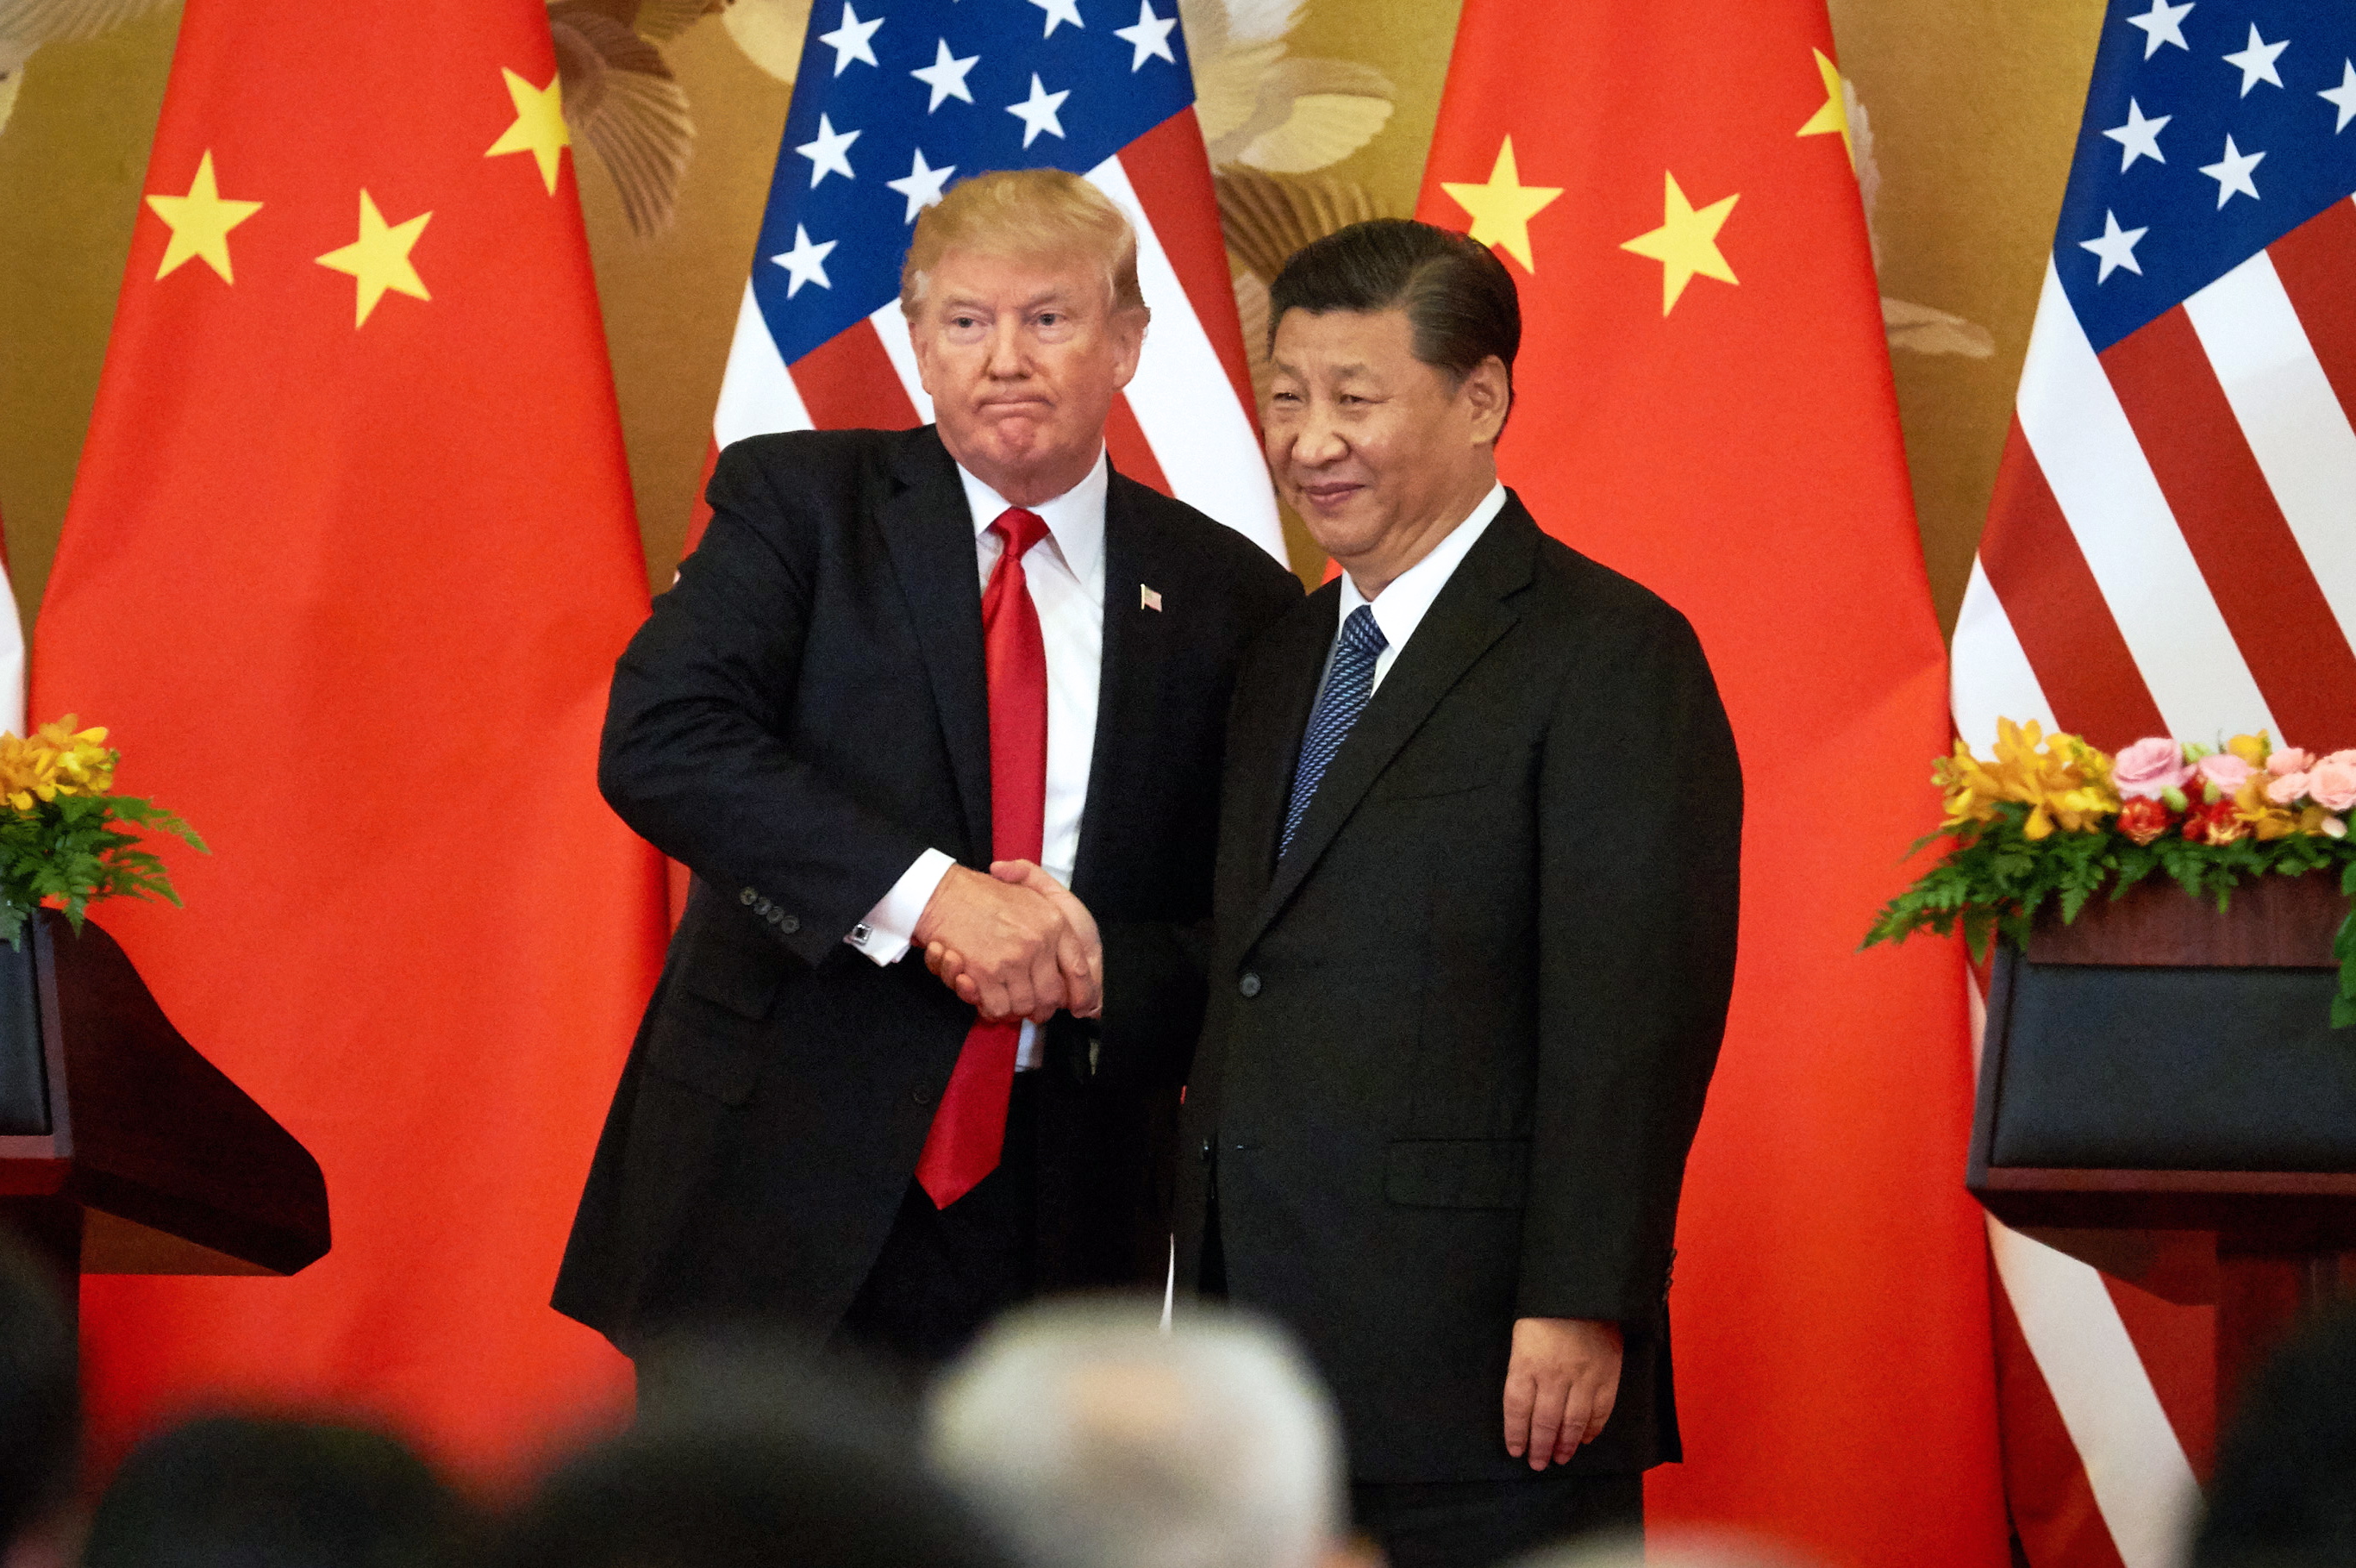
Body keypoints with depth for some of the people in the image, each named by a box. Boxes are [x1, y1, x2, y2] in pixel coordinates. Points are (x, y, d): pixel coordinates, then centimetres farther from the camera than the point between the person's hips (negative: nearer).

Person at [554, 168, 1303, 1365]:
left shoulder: (1228, 604, 7)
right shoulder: (796, 500, 3)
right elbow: (658, 741, -12)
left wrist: (1091, 972, -13)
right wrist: (927, 895, -22)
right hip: (773, 1203, -1)